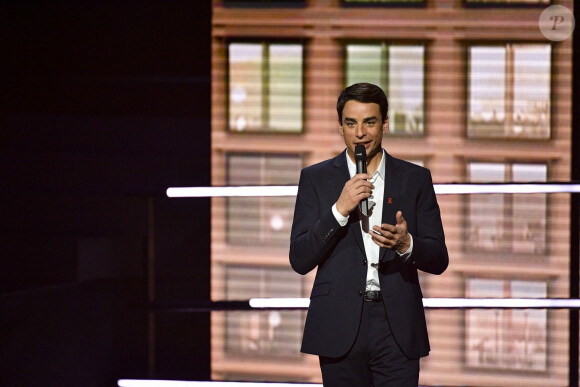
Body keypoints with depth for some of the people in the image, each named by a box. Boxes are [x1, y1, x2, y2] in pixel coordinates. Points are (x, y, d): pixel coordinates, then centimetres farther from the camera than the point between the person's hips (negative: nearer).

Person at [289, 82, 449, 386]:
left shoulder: (415, 179, 8)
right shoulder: (316, 179, 7)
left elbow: (439, 260, 6)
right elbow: (300, 260, -1)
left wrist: (406, 244, -16)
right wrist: (340, 210, -13)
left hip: (398, 330, 0)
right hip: (340, 328, 0)